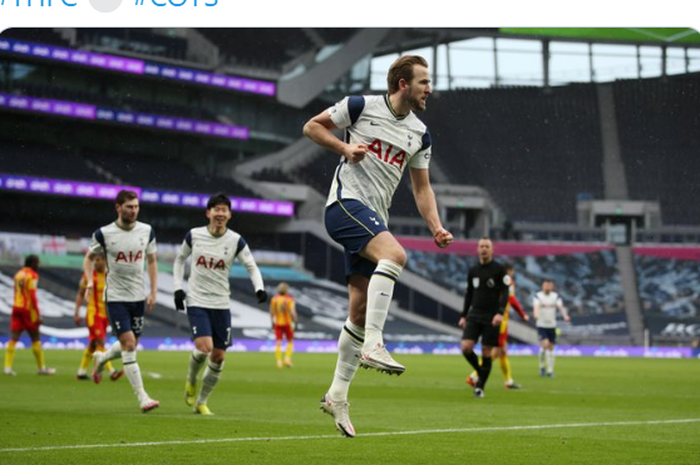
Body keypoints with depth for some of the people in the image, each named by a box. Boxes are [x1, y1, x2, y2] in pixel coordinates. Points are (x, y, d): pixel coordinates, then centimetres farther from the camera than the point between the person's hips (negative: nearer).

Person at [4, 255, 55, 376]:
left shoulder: (18, 274, 13)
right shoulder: (32, 275, -9)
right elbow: (32, 295, -16)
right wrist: (38, 315, -16)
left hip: (16, 307, 6)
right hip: (28, 309, -6)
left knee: (13, 338, 1)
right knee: (35, 339, 6)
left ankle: (8, 367, -9)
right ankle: (42, 367, 14)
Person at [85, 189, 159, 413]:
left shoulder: (147, 231, 1)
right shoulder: (104, 233, -8)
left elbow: (151, 260, 12)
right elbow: (89, 257, 7)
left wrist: (153, 292, 6)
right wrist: (90, 281, -9)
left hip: (138, 297, 4)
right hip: (116, 297, -4)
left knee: (130, 345, 12)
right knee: (129, 344, -13)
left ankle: (101, 358, 45)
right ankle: (142, 398, -12)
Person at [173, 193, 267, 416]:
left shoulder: (236, 241, -3)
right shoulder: (194, 235, -3)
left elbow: (251, 266, 0)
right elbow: (180, 259, 12)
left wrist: (259, 288, -19)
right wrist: (178, 287, 3)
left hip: (221, 303, 2)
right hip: (196, 300, -2)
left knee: (218, 356, 2)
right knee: (204, 347, -21)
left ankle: (201, 402, 20)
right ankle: (191, 380, 12)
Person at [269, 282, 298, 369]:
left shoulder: (274, 299, 1)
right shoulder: (290, 299, -10)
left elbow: (271, 313, 6)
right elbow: (292, 312, -17)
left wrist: (273, 323, 18)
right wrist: (295, 322, -6)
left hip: (278, 323, 2)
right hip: (288, 323, -2)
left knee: (278, 343, 4)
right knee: (290, 342, 15)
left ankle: (279, 362, -1)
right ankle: (287, 359, 3)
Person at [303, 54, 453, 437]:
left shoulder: (419, 134, 15)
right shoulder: (361, 106, -1)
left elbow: (421, 187, 20)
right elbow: (312, 126, 7)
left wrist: (436, 227, 5)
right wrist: (344, 148, -9)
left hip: (373, 220, 7)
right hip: (346, 202, -7)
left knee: (361, 310, 3)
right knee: (394, 254, -33)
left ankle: (337, 395, 9)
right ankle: (373, 345, -36)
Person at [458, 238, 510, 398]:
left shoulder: (499, 269, -3)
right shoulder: (473, 271, 10)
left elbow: (505, 293, -8)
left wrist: (500, 313, -20)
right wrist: (464, 316, 14)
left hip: (491, 319, -3)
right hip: (474, 316, 3)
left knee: (486, 353, -2)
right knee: (466, 347, -13)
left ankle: (480, 387, 10)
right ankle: (480, 372, 12)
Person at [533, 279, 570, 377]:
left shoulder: (556, 296, 3)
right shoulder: (538, 296, -4)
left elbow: (560, 306, -11)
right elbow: (536, 306, -21)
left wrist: (565, 315, -30)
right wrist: (536, 315, -43)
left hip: (552, 326, 3)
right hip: (541, 325, -3)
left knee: (551, 348, 6)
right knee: (545, 345, -18)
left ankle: (550, 370, 14)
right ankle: (542, 366, 3)